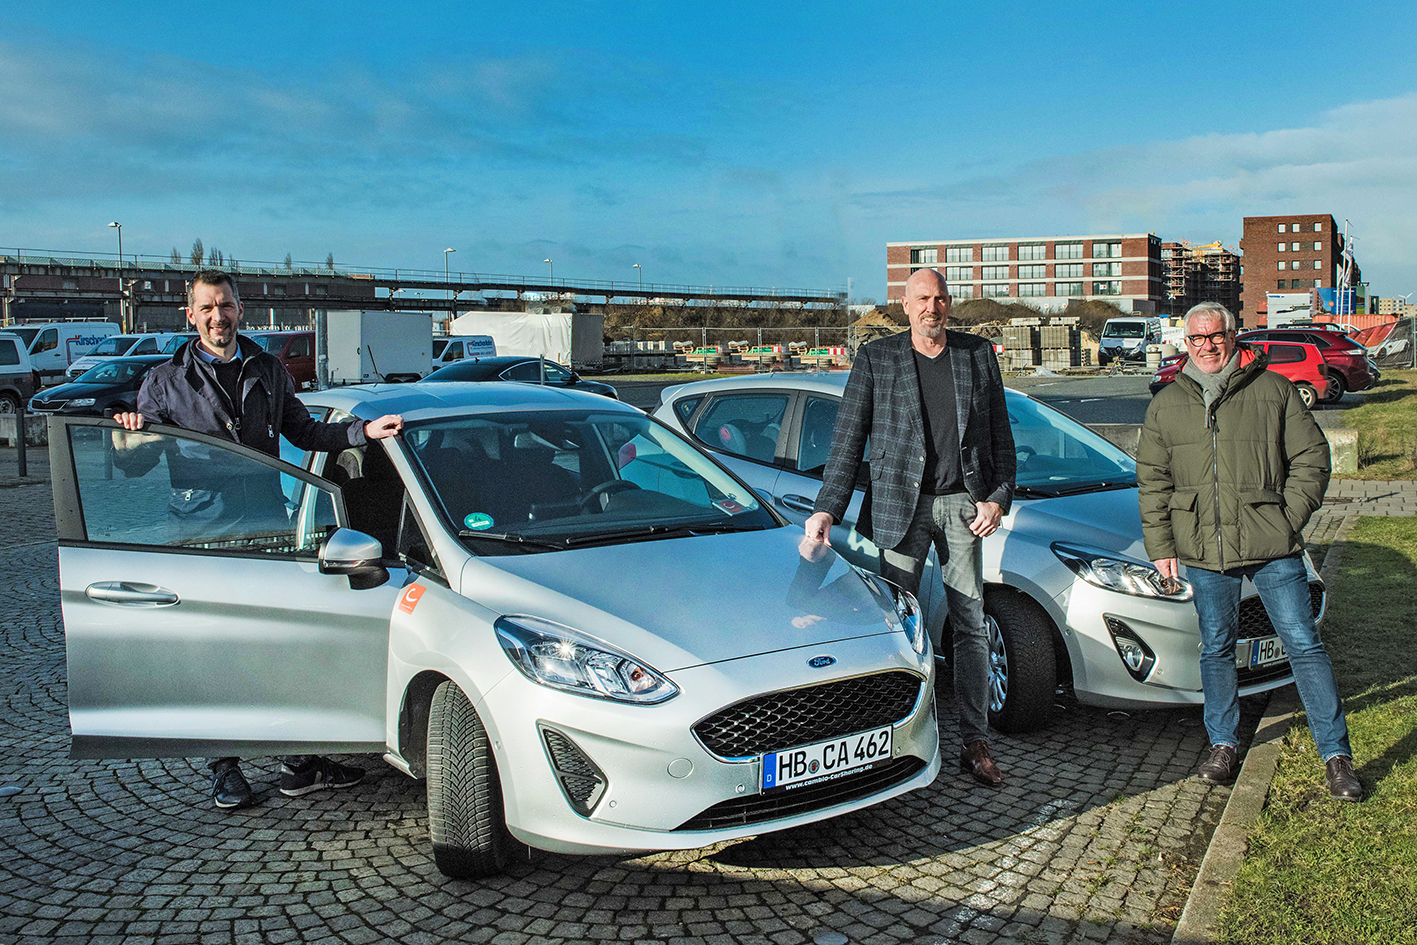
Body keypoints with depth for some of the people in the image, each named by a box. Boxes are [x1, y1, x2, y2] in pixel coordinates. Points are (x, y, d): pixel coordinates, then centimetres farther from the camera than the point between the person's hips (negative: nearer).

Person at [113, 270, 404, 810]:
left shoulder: (268, 372, 14)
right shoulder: (166, 382, 6)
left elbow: (302, 432, 19)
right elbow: (134, 459, 7)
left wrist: (363, 431, 6)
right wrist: (132, 429, -16)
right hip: (202, 536, -2)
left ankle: (300, 763, 13)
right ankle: (225, 770, 17)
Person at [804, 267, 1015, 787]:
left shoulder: (978, 355, 8)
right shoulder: (874, 359, 1)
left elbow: (1000, 433, 10)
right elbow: (847, 438, -1)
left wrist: (998, 497, -1)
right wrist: (827, 509, -9)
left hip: (963, 504, 2)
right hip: (900, 505, -2)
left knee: (971, 625, 5)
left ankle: (976, 744, 14)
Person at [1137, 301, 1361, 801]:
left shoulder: (1274, 390, 4)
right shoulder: (1166, 404, 10)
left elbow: (1311, 457, 5)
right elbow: (1152, 479, 12)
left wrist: (1288, 518, -4)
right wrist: (1159, 544, 6)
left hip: (1272, 546, -2)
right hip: (1203, 550, 2)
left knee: (1303, 643, -1)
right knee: (1216, 648, 10)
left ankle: (1337, 754, 9)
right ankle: (1223, 744, 26)